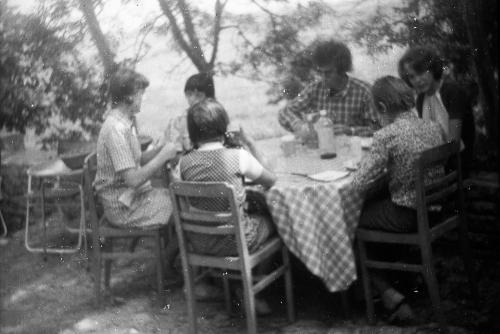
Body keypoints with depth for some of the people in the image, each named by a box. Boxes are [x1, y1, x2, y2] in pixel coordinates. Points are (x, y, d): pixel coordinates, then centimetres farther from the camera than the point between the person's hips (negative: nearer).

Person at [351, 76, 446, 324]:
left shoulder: (386, 136, -21)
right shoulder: (434, 128, 0)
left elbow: (360, 183, -19)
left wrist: (367, 161, 0)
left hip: (407, 217, -8)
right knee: (371, 202, 26)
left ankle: (388, 294, 9)